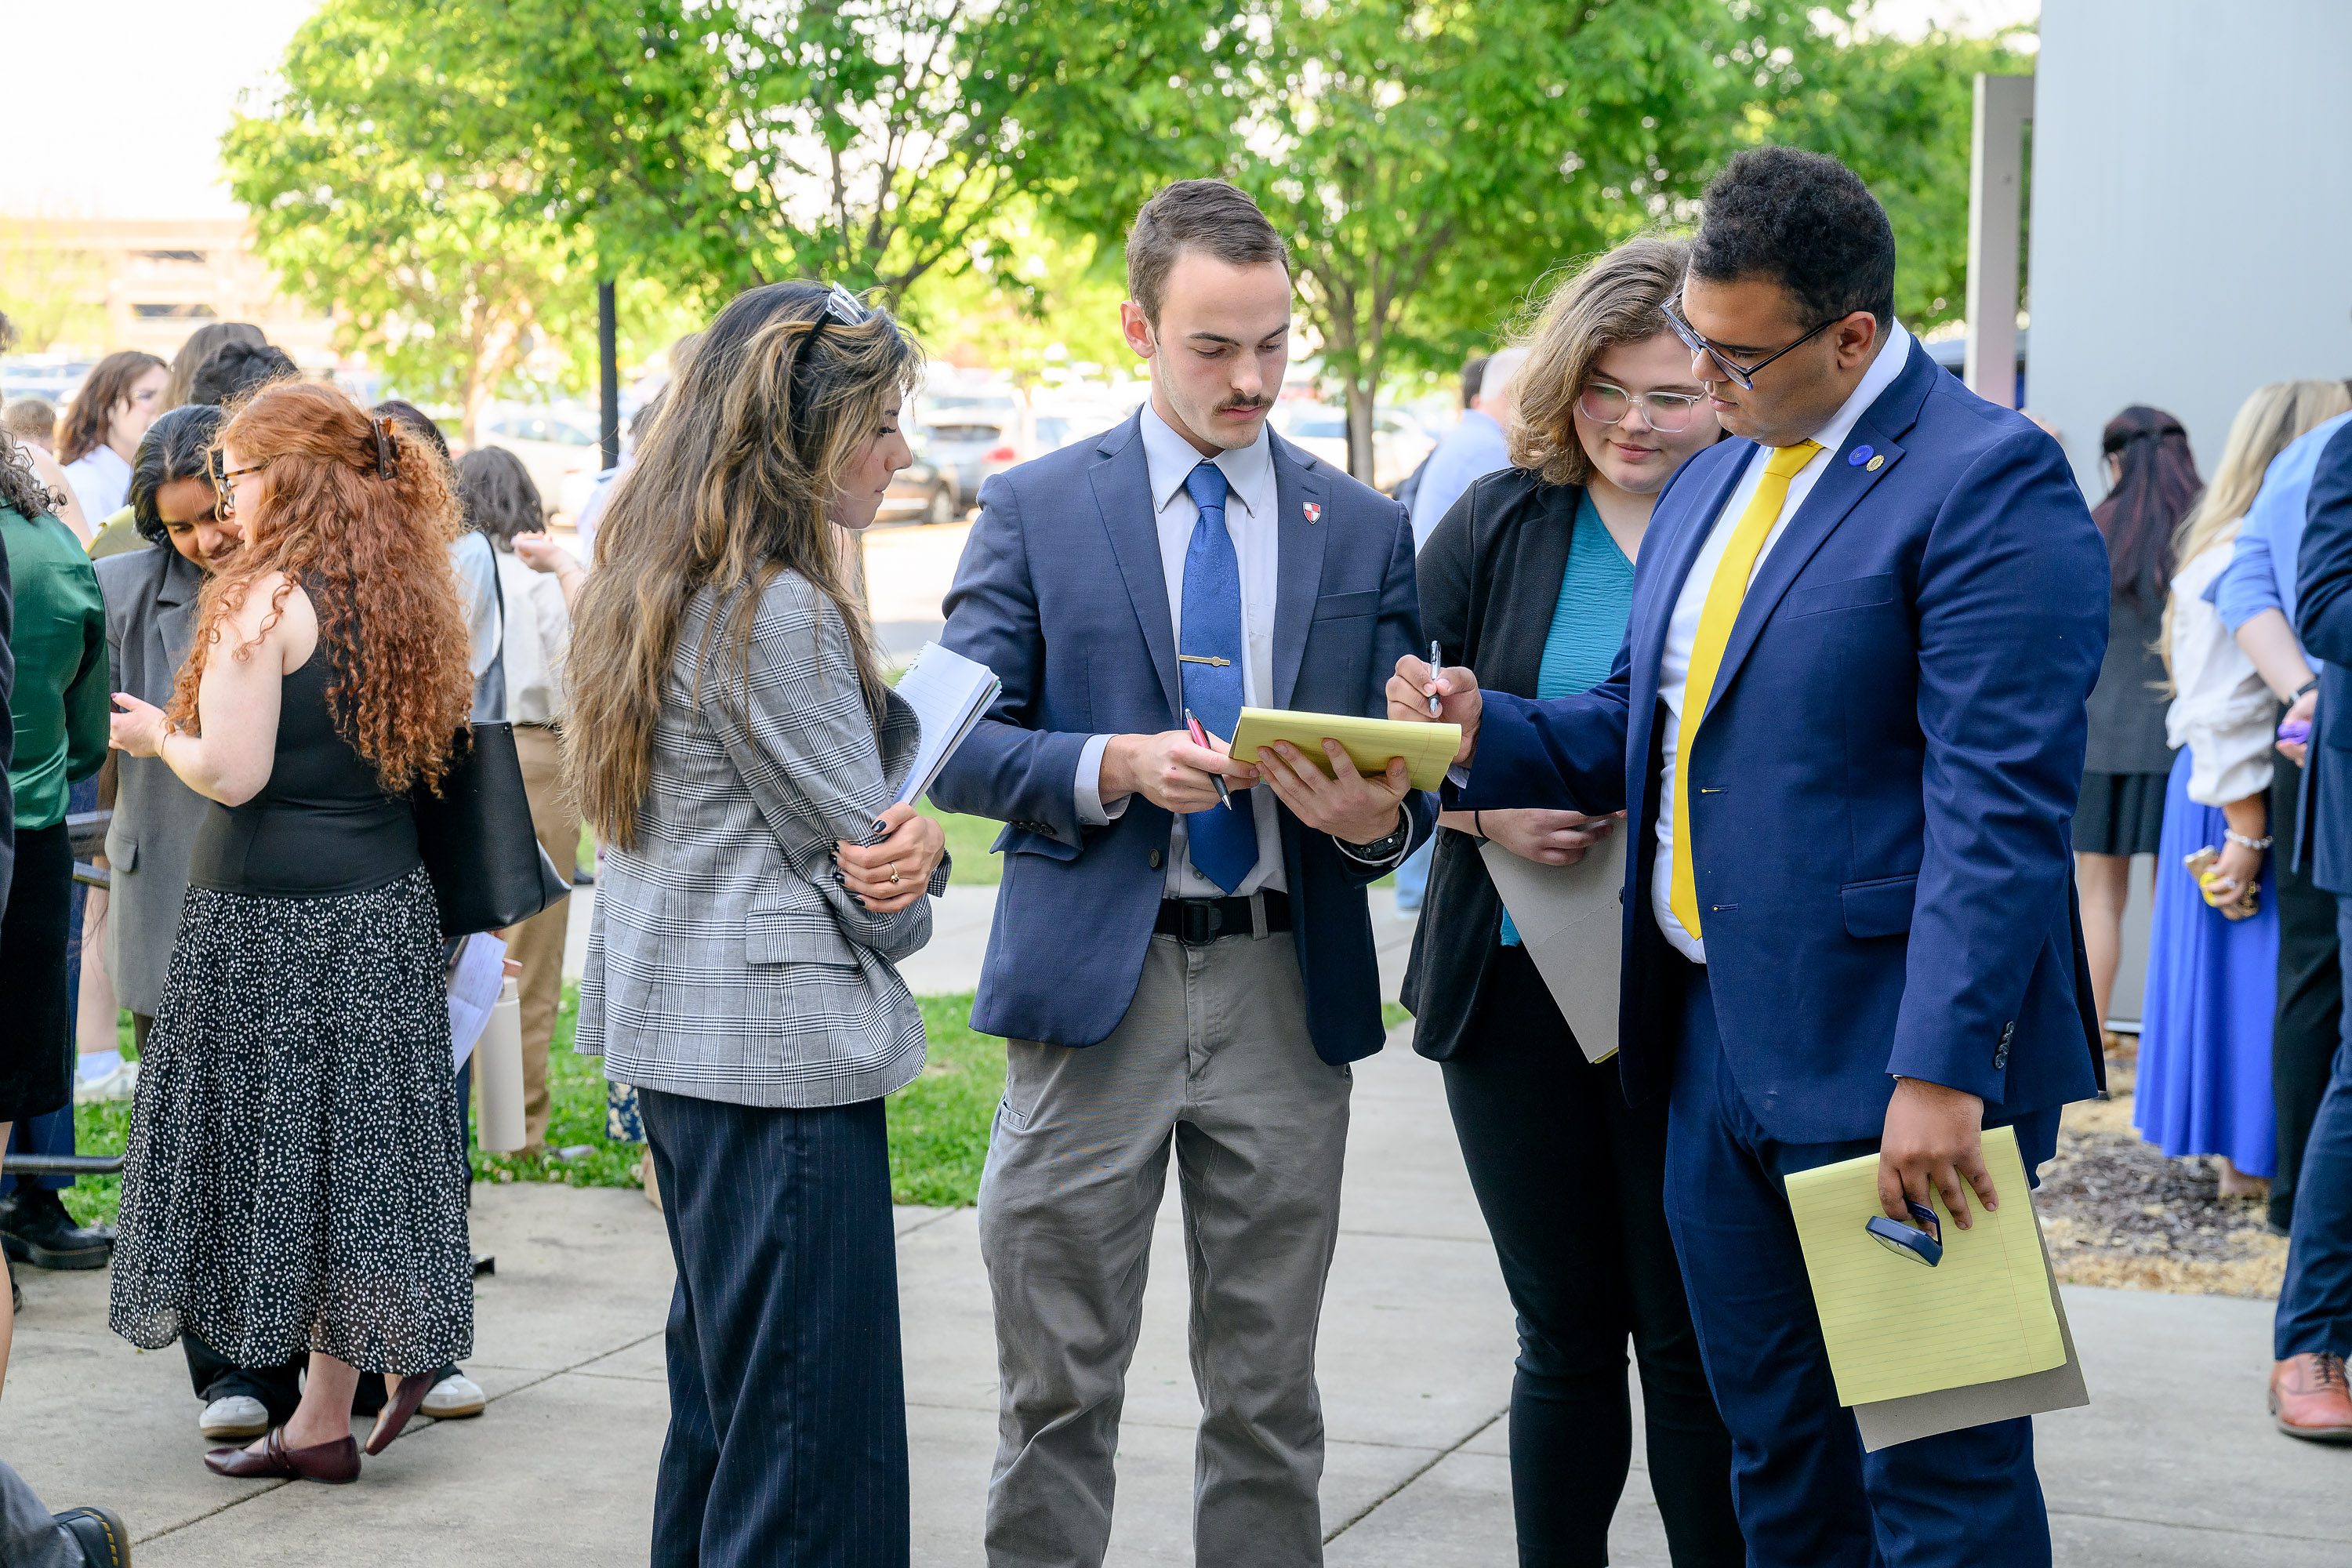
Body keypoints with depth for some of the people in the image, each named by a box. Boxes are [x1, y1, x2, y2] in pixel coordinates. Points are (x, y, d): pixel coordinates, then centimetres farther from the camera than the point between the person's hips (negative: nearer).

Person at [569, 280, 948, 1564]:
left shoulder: (656, 581, 14)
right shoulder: (779, 610, -17)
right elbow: (852, 838, -13)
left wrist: (908, 847, -5)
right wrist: (907, 879, 8)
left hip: (677, 1033, 10)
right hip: (778, 1043, -10)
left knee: (724, 1393, 18)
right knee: (812, 1454, -5)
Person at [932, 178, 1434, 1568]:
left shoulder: (1366, 529, 9)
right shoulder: (1035, 510, 3)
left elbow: (1405, 766, 9)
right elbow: (959, 746, -1)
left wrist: (1376, 817, -14)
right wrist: (1115, 767, -18)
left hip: (1289, 989, 2)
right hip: (1094, 983, -2)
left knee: (1269, 1391, 10)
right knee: (1059, 1386, 5)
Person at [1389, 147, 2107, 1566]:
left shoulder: (1991, 481, -13)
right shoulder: (1713, 484, 16)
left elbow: (1999, 804, -19)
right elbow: (1650, 729, 21)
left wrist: (1941, 1071, -24)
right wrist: (1486, 734, 1)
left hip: (1889, 1065, -8)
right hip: (1716, 1044, 8)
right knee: (1775, 1451, 16)